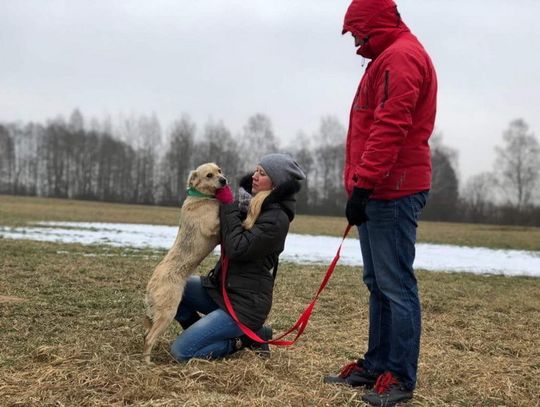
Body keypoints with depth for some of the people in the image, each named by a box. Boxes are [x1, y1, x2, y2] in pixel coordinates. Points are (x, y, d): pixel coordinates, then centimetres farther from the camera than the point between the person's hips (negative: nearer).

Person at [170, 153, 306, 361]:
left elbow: (237, 248, -25)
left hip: (244, 303, -9)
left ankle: (245, 338, 2)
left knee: (181, 351, -15)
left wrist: (228, 205, -17)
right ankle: (204, 332, 8)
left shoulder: (277, 218, -17)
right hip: (221, 287, 9)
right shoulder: (253, 206, 9)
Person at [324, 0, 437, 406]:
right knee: (378, 284, 12)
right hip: (381, 191, 11)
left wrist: (362, 185, -22)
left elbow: (389, 129, -21)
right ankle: (376, 365, 20)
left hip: (392, 192, -11)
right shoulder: (390, 57, 23)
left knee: (396, 286, -7)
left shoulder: (400, 56, -10)